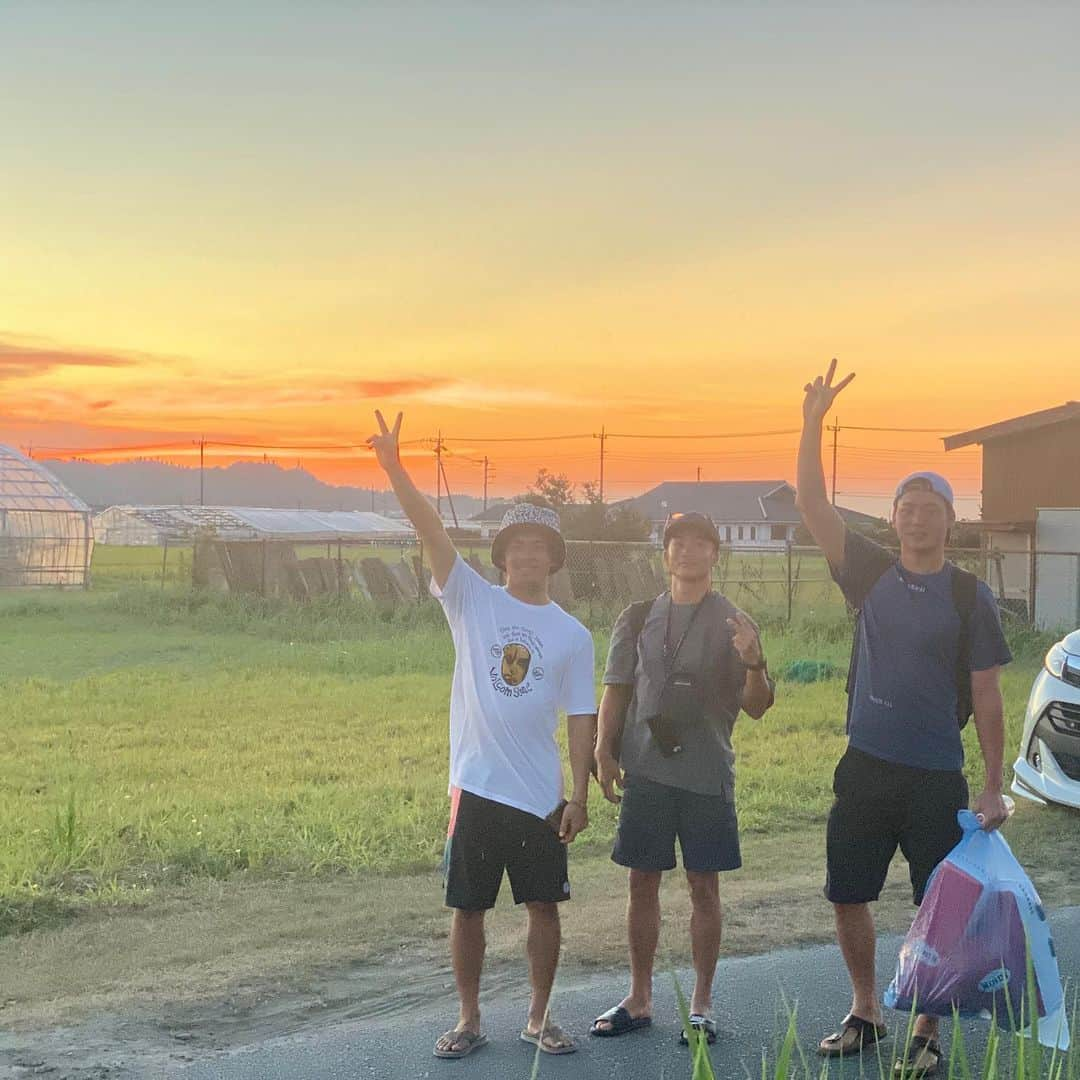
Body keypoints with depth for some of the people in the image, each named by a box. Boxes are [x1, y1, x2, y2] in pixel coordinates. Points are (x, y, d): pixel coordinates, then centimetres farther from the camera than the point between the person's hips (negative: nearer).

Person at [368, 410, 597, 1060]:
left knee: (544, 905, 6)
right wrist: (395, 469, -26)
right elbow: (433, 532, -13)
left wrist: (580, 796, -1)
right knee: (468, 908, 7)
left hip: (540, 795, 1)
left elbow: (581, 720, 5)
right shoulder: (473, 602, 1)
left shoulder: (573, 635, 4)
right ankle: (470, 1020, 22)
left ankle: (539, 1019, 23)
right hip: (476, 787, -1)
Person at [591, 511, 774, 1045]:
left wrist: (753, 662, -19)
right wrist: (604, 751, 0)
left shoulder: (734, 623, 3)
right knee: (643, 883, 7)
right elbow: (615, 691, 11)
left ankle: (702, 1003, 15)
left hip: (707, 774, -1)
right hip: (646, 768, 2)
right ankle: (639, 999, 18)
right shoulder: (639, 618, 8)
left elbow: (757, 707, 0)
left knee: (704, 886, 4)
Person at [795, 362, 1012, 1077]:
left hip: (937, 778, -3)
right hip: (865, 768, 3)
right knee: (848, 897, 10)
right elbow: (812, 506, -4)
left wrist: (995, 789, -4)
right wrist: (813, 423, -13)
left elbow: (987, 698, -1)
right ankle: (865, 1014, 29)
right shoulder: (872, 573, 4)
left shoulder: (971, 597, -3)